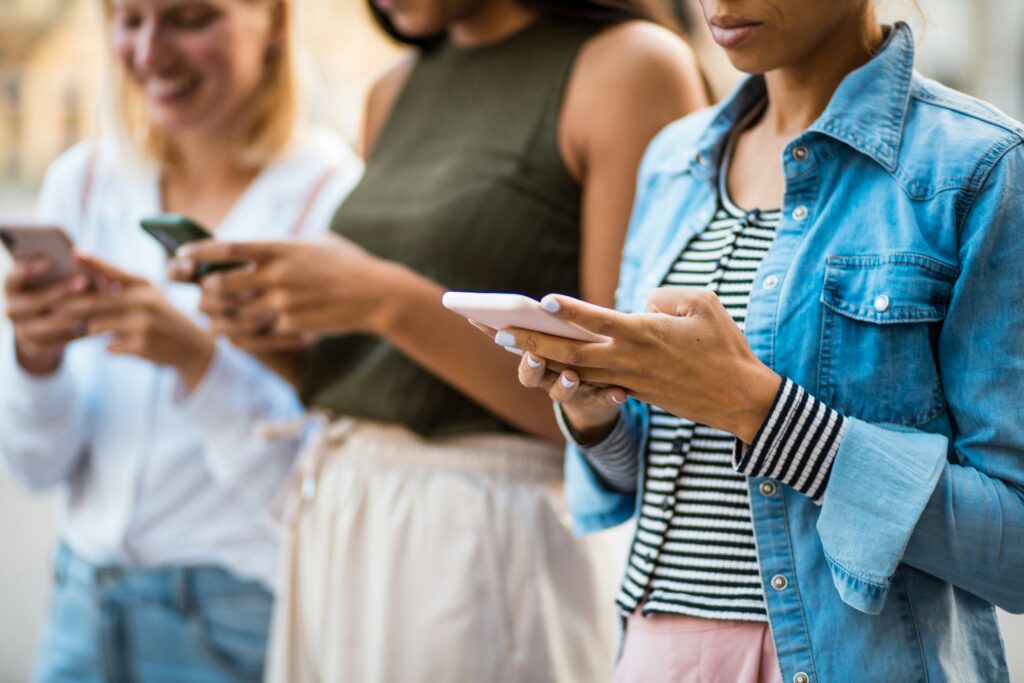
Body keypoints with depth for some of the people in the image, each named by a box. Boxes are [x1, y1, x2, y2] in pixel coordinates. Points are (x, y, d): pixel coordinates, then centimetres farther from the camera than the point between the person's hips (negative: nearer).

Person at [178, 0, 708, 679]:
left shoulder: (632, 67, -9)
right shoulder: (395, 93, 13)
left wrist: (391, 302, -18)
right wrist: (269, 329, -2)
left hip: (490, 543, -6)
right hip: (333, 533, 6)